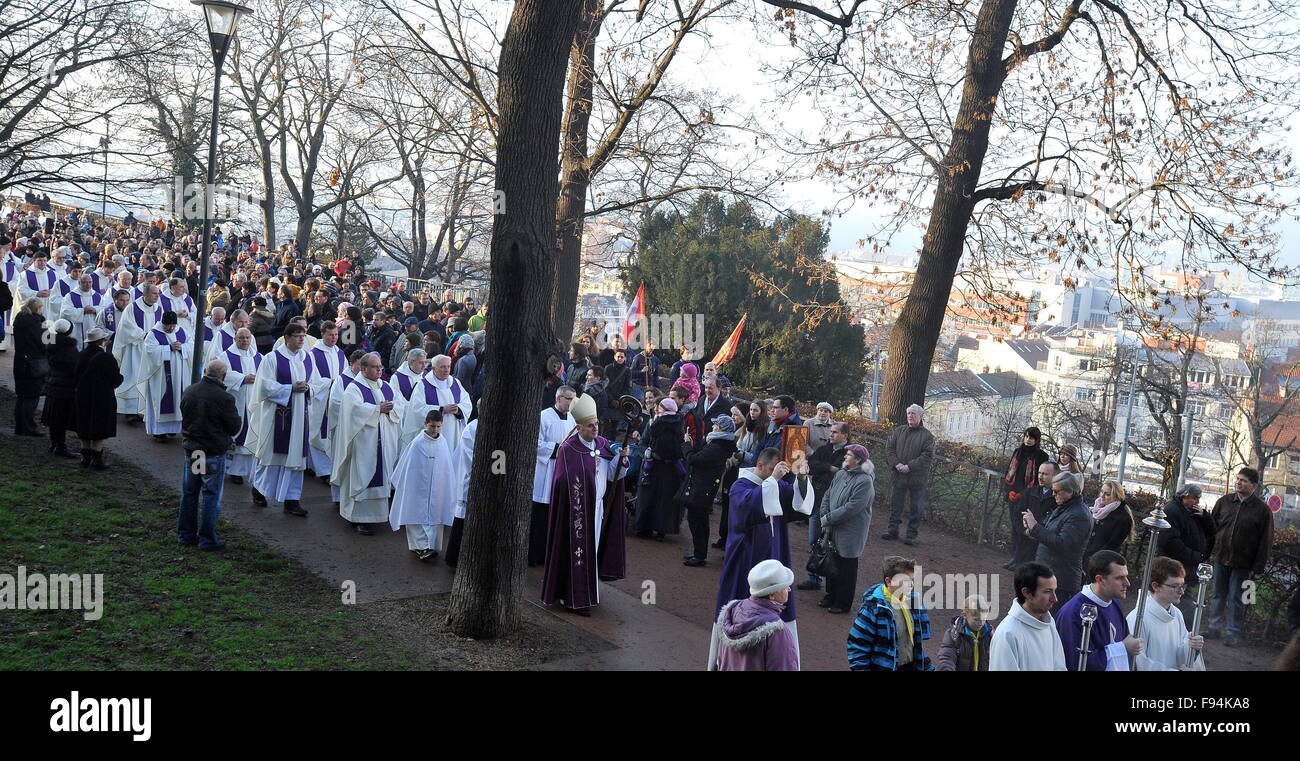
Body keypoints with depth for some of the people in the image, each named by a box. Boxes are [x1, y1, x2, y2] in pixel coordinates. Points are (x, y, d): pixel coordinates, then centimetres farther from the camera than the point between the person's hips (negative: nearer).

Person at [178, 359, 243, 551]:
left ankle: (186, 535, 26)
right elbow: (235, 427, -12)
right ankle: (207, 539, 9)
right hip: (214, 453, -6)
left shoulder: (188, 392, -1)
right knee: (211, 496, 4)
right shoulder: (224, 398, -19)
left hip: (190, 450, 6)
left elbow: (186, 417, 14)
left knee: (189, 493, 16)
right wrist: (240, 420, 8)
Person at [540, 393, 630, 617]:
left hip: (598, 506, 6)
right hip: (577, 508, -6)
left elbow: (612, 475, 2)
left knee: (592, 548, 14)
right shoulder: (569, 449, -13)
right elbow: (565, 482, -15)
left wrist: (622, 458, -13)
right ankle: (573, 598, 8)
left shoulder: (604, 444, 4)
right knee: (577, 550, -1)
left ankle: (586, 592, 27)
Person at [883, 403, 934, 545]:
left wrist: (910, 466, -18)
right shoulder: (898, 431, 9)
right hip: (898, 475, 3)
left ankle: (912, 535, 10)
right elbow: (889, 448, 5)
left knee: (915, 507, 3)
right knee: (895, 503, 10)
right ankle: (893, 530, 21)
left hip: (917, 477, -3)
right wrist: (896, 464, -11)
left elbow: (927, 456, -10)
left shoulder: (927, 436, -2)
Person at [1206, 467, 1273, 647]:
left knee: (1236, 598, 2)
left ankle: (1233, 632, 12)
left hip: (1242, 564, -3)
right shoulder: (1224, 501, 3)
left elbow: (1265, 541, -5)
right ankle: (1215, 626, 23)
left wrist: (1257, 567, -9)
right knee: (1218, 595, 12)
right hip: (1220, 558, 3)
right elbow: (1212, 527, 10)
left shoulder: (1262, 510, -6)